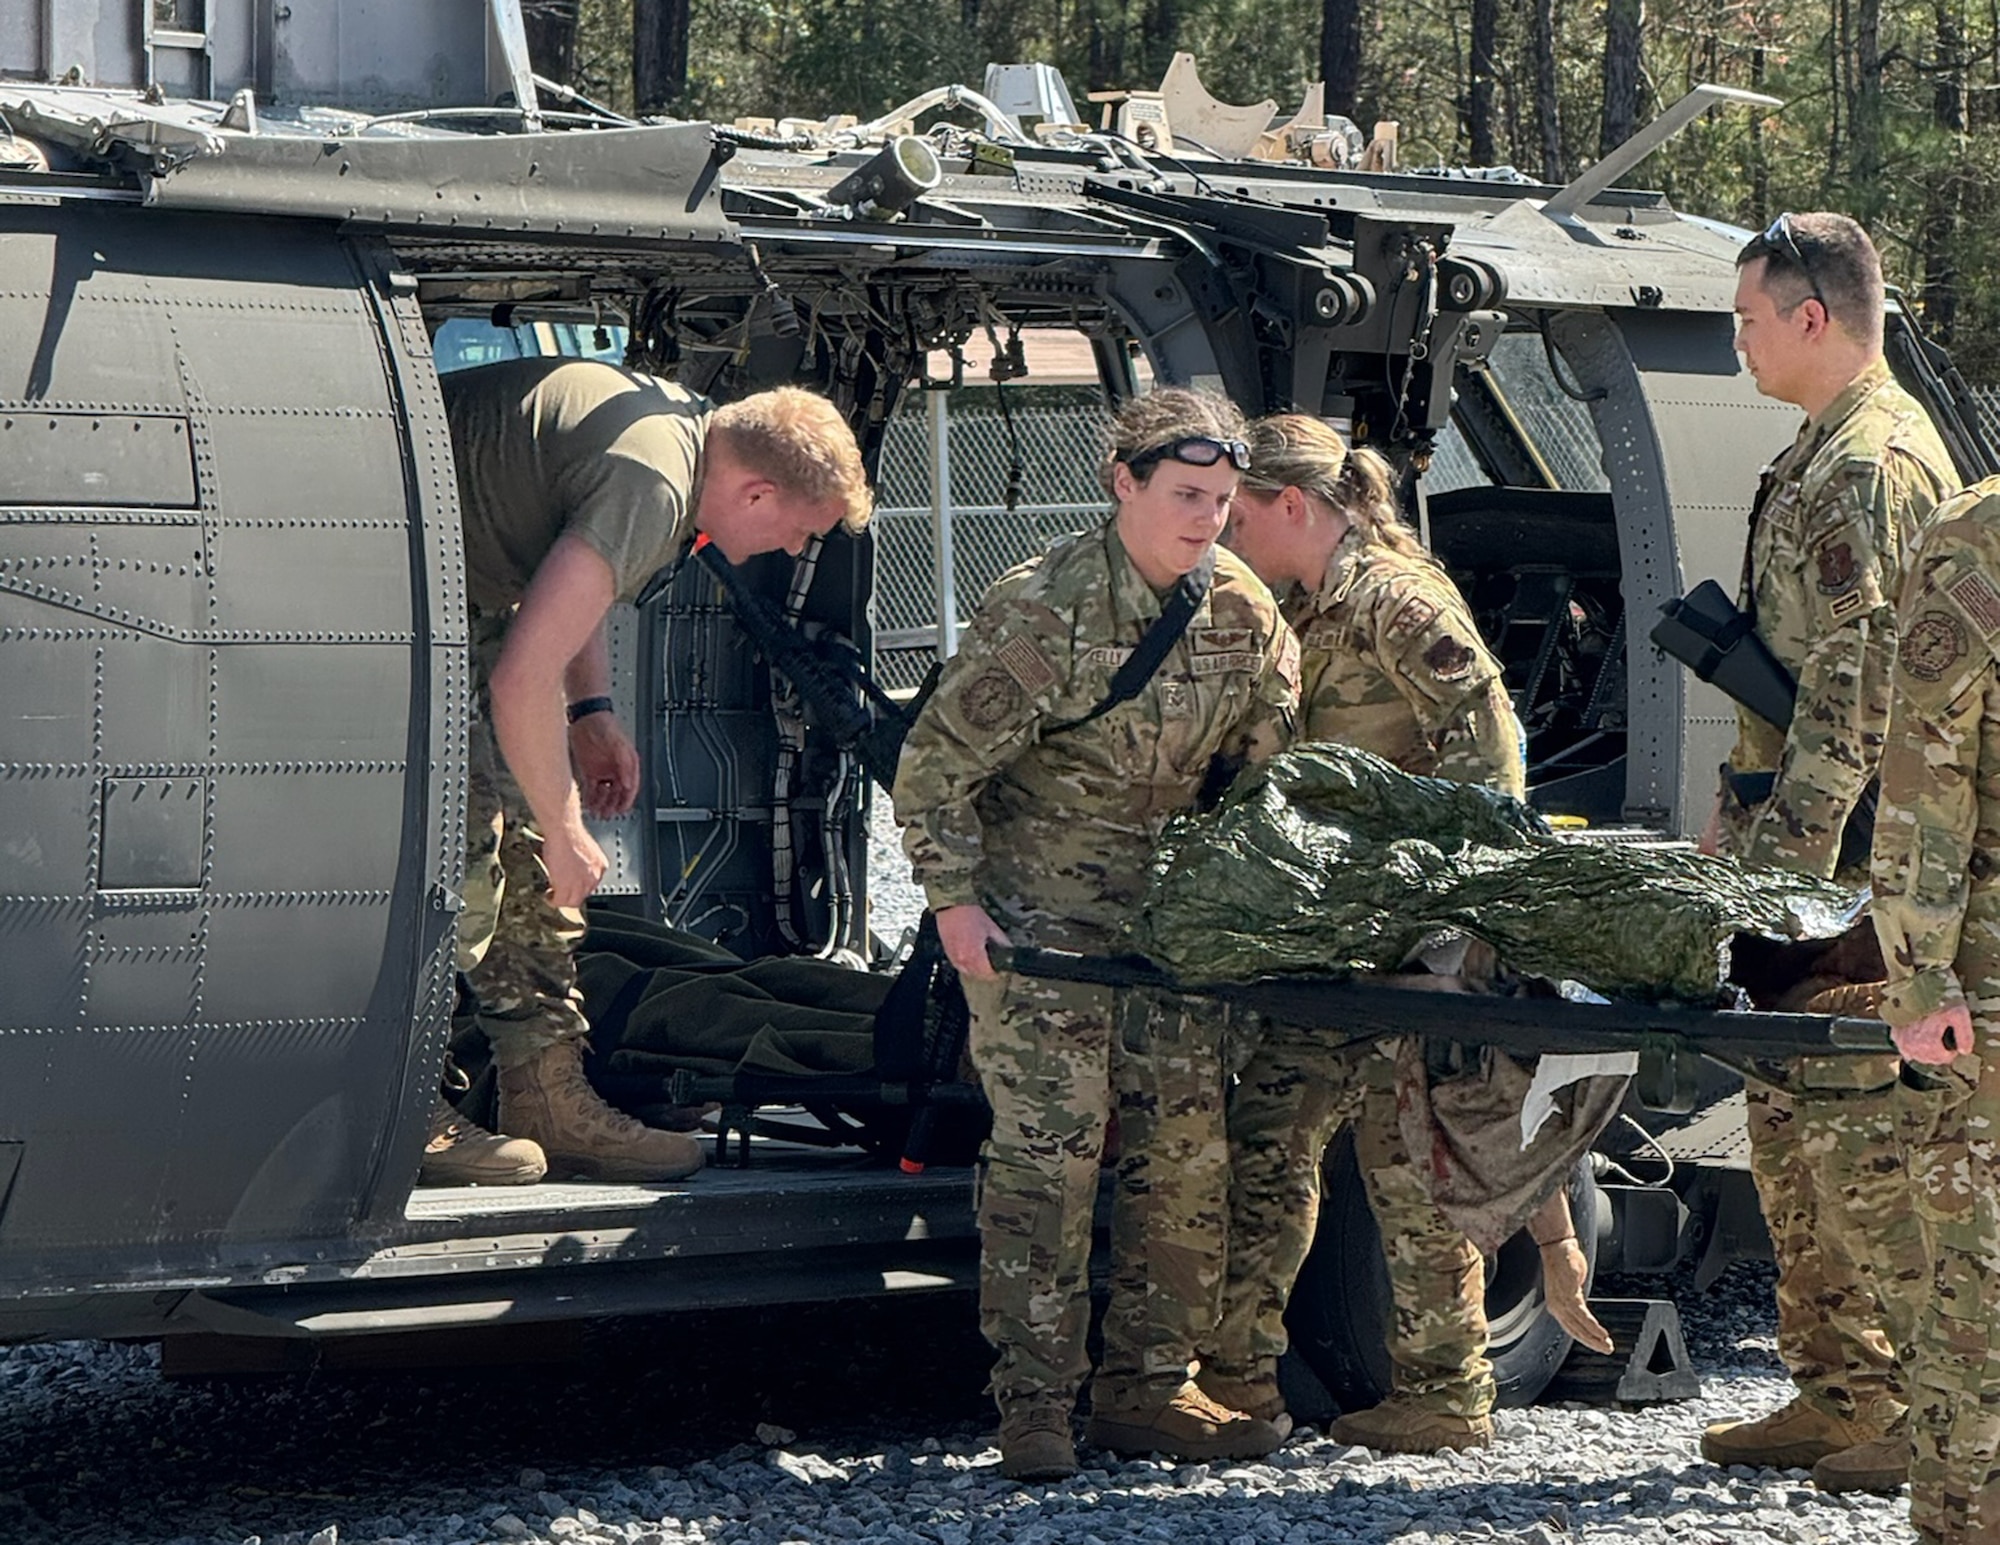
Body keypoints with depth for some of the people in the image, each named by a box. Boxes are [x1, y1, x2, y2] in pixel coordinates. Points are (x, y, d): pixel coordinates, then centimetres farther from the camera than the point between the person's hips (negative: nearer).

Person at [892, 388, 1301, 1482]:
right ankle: (1034, 1409, -10)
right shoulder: (1042, 610, -18)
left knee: (1189, 1146, 1)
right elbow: (934, 766, -13)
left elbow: (1267, 769, 13)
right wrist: (953, 903, -17)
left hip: (1165, 908, 6)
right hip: (1034, 908, -6)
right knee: (1049, 1146, -13)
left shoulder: (1244, 614, 0)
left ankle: (1143, 1389, 11)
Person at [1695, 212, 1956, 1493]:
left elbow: (1861, 686, -21)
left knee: (1855, 1116, -9)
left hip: (1851, 855, -11)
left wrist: (1788, 851, -22)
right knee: (1793, 1115, 13)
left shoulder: (1871, 464, -15)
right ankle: (1836, 1394, 20)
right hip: (1802, 840, 11)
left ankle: (1919, 1411, -6)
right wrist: (1738, 813, 22)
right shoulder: (1825, 455, 18)